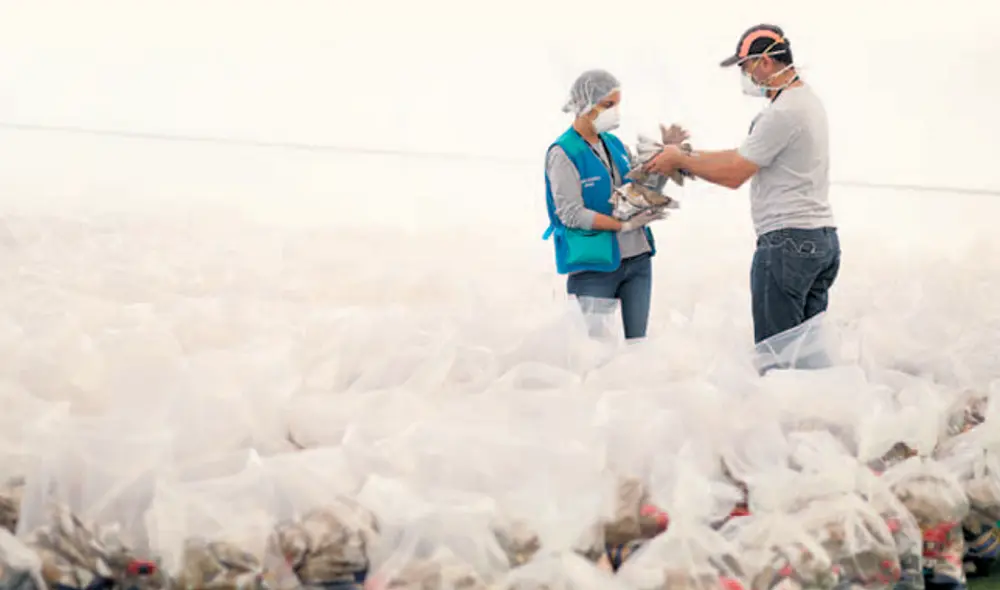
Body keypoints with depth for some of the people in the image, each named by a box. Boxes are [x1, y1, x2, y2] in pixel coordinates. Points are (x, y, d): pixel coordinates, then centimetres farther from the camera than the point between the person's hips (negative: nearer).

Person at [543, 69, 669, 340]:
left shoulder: (615, 144, 12)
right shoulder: (563, 153, -9)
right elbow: (570, 213, -16)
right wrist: (625, 224, -19)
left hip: (637, 259, 7)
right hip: (594, 267, -7)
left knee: (637, 342, 9)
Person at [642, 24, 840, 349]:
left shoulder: (782, 113, -17)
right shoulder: (807, 100, 16)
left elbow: (733, 175, -12)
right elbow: (746, 154, 22)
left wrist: (679, 160, 1)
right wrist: (689, 155, 19)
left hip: (787, 240, -10)